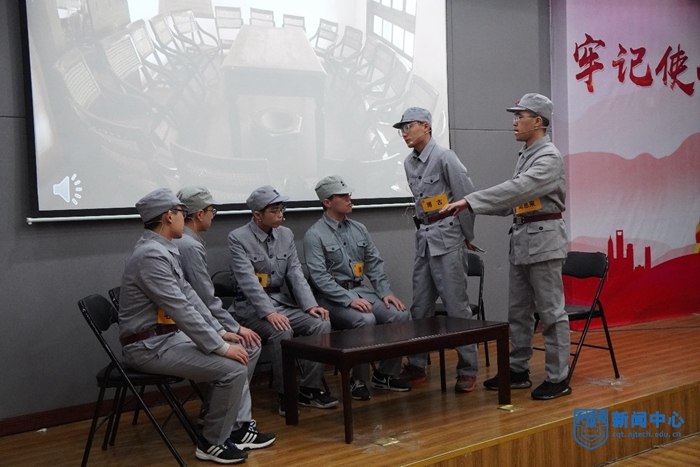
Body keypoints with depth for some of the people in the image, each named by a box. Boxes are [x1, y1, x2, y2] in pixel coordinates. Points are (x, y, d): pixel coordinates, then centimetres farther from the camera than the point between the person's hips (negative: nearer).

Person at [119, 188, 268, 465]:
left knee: (234, 353, 9)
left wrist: (220, 332, 8)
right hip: (150, 347, -10)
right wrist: (221, 347, -20)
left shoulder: (163, 250, 9)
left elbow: (188, 296, 13)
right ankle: (213, 443, 0)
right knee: (234, 368, -16)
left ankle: (224, 423, 20)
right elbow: (181, 310, -26)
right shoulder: (151, 255, -23)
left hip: (169, 336, 10)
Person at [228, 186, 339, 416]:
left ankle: (309, 389, -7)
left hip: (282, 300, 6)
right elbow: (247, 280, -20)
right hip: (251, 305, -6)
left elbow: (295, 273, 3)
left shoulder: (286, 235, 7)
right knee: (282, 331, -33)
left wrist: (310, 305, -13)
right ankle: (285, 395, -15)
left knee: (322, 323, -17)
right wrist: (269, 312, -32)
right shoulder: (238, 238, -10)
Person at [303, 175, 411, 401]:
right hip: (334, 297, -6)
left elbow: (375, 264, 13)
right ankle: (358, 381, -12)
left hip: (362, 290, 6)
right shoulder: (314, 235, -6)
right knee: (365, 320, -33)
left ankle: (386, 374, 3)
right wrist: (350, 300, -24)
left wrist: (386, 292, -3)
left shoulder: (359, 229, 13)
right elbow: (320, 277, -15)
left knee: (401, 315, -15)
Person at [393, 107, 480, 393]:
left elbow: (468, 197, -10)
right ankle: (416, 366, 20)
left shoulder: (444, 157, -11)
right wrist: (425, 229, 15)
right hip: (423, 237, 8)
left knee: (456, 306, -4)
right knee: (420, 306, 11)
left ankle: (468, 370, 4)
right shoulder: (409, 164, 13)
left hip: (447, 237, -7)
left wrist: (468, 237, -2)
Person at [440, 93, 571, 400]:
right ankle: (518, 371, 24)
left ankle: (558, 378, 9)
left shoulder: (549, 157, -14)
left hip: (543, 239, -9)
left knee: (550, 311, -1)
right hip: (521, 238, 9)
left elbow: (517, 189, -27)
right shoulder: (525, 154, 15)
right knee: (518, 311, 13)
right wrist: (470, 204, 5)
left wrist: (469, 201, -30)